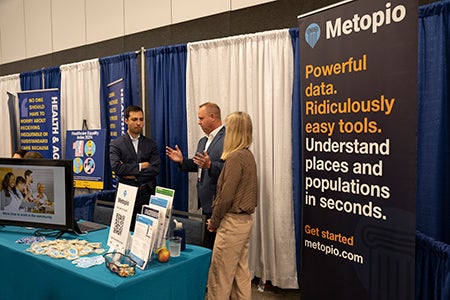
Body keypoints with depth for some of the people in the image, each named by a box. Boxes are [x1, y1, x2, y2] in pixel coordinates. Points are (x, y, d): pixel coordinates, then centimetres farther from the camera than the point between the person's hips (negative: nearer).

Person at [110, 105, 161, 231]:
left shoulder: (151, 144, 8)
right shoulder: (116, 144, 3)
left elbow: (156, 169, -4)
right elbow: (116, 167, -12)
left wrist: (133, 175, -9)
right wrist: (140, 166, -9)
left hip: (146, 195, 1)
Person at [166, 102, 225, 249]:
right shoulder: (203, 141, 19)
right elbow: (196, 165, 22)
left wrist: (210, 165, -32)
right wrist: (182, 160, 8)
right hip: (207, 203, 9)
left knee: (213, 246, -5)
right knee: (208, 245, 15)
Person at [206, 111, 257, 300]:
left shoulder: (235, 157, -17)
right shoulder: (248, 155, 10)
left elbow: (226, 195, -18)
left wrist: (214, 221, -6)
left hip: (233, 221, -9)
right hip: (245, 219, 9)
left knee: (220, 276, 1)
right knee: (241, 273, 16)